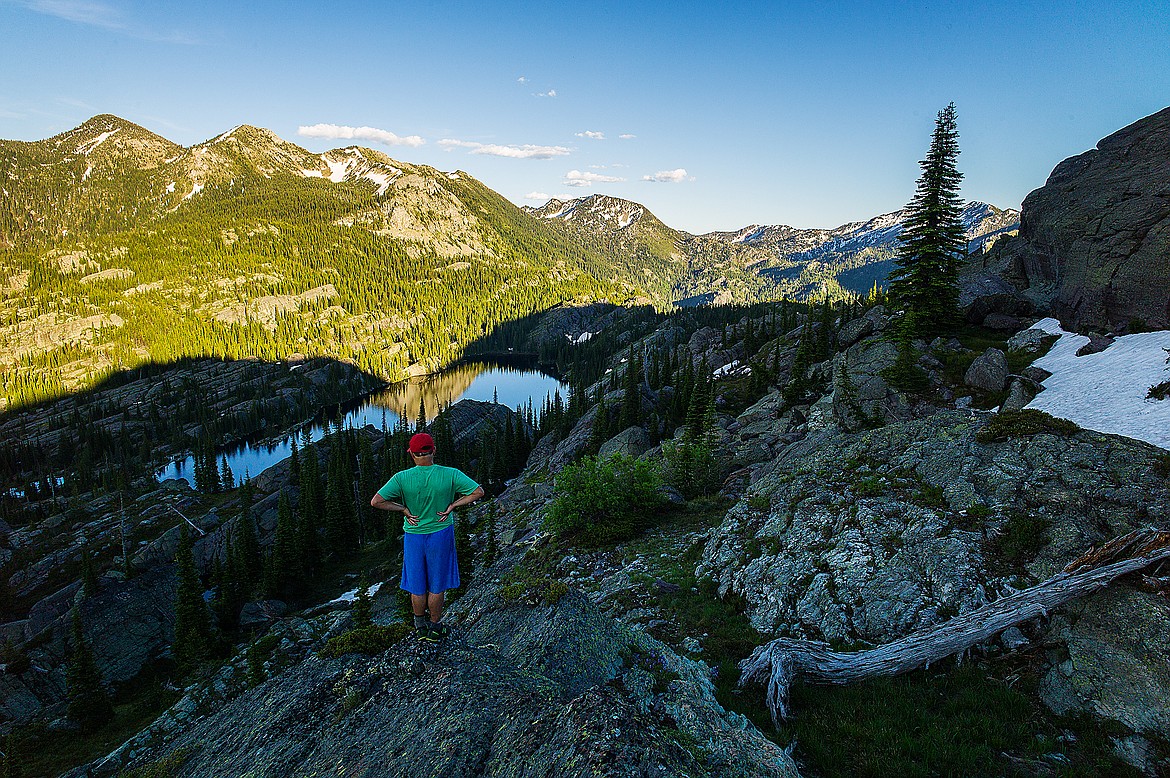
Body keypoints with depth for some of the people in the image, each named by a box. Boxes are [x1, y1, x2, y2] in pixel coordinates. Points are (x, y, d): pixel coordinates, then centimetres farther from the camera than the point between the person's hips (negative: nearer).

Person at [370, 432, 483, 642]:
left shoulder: (402, 478, -16)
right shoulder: (450, 475, -16)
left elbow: (376, 501, -18)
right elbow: (478, 492, -14)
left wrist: (404, 508, -8)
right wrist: (452, 505, -9)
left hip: (413, 536, 0)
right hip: (441, 534, 0)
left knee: (417, 587, 18)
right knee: (437, 587, 16)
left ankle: (421, 628, 34)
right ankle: (435, 628, 30)